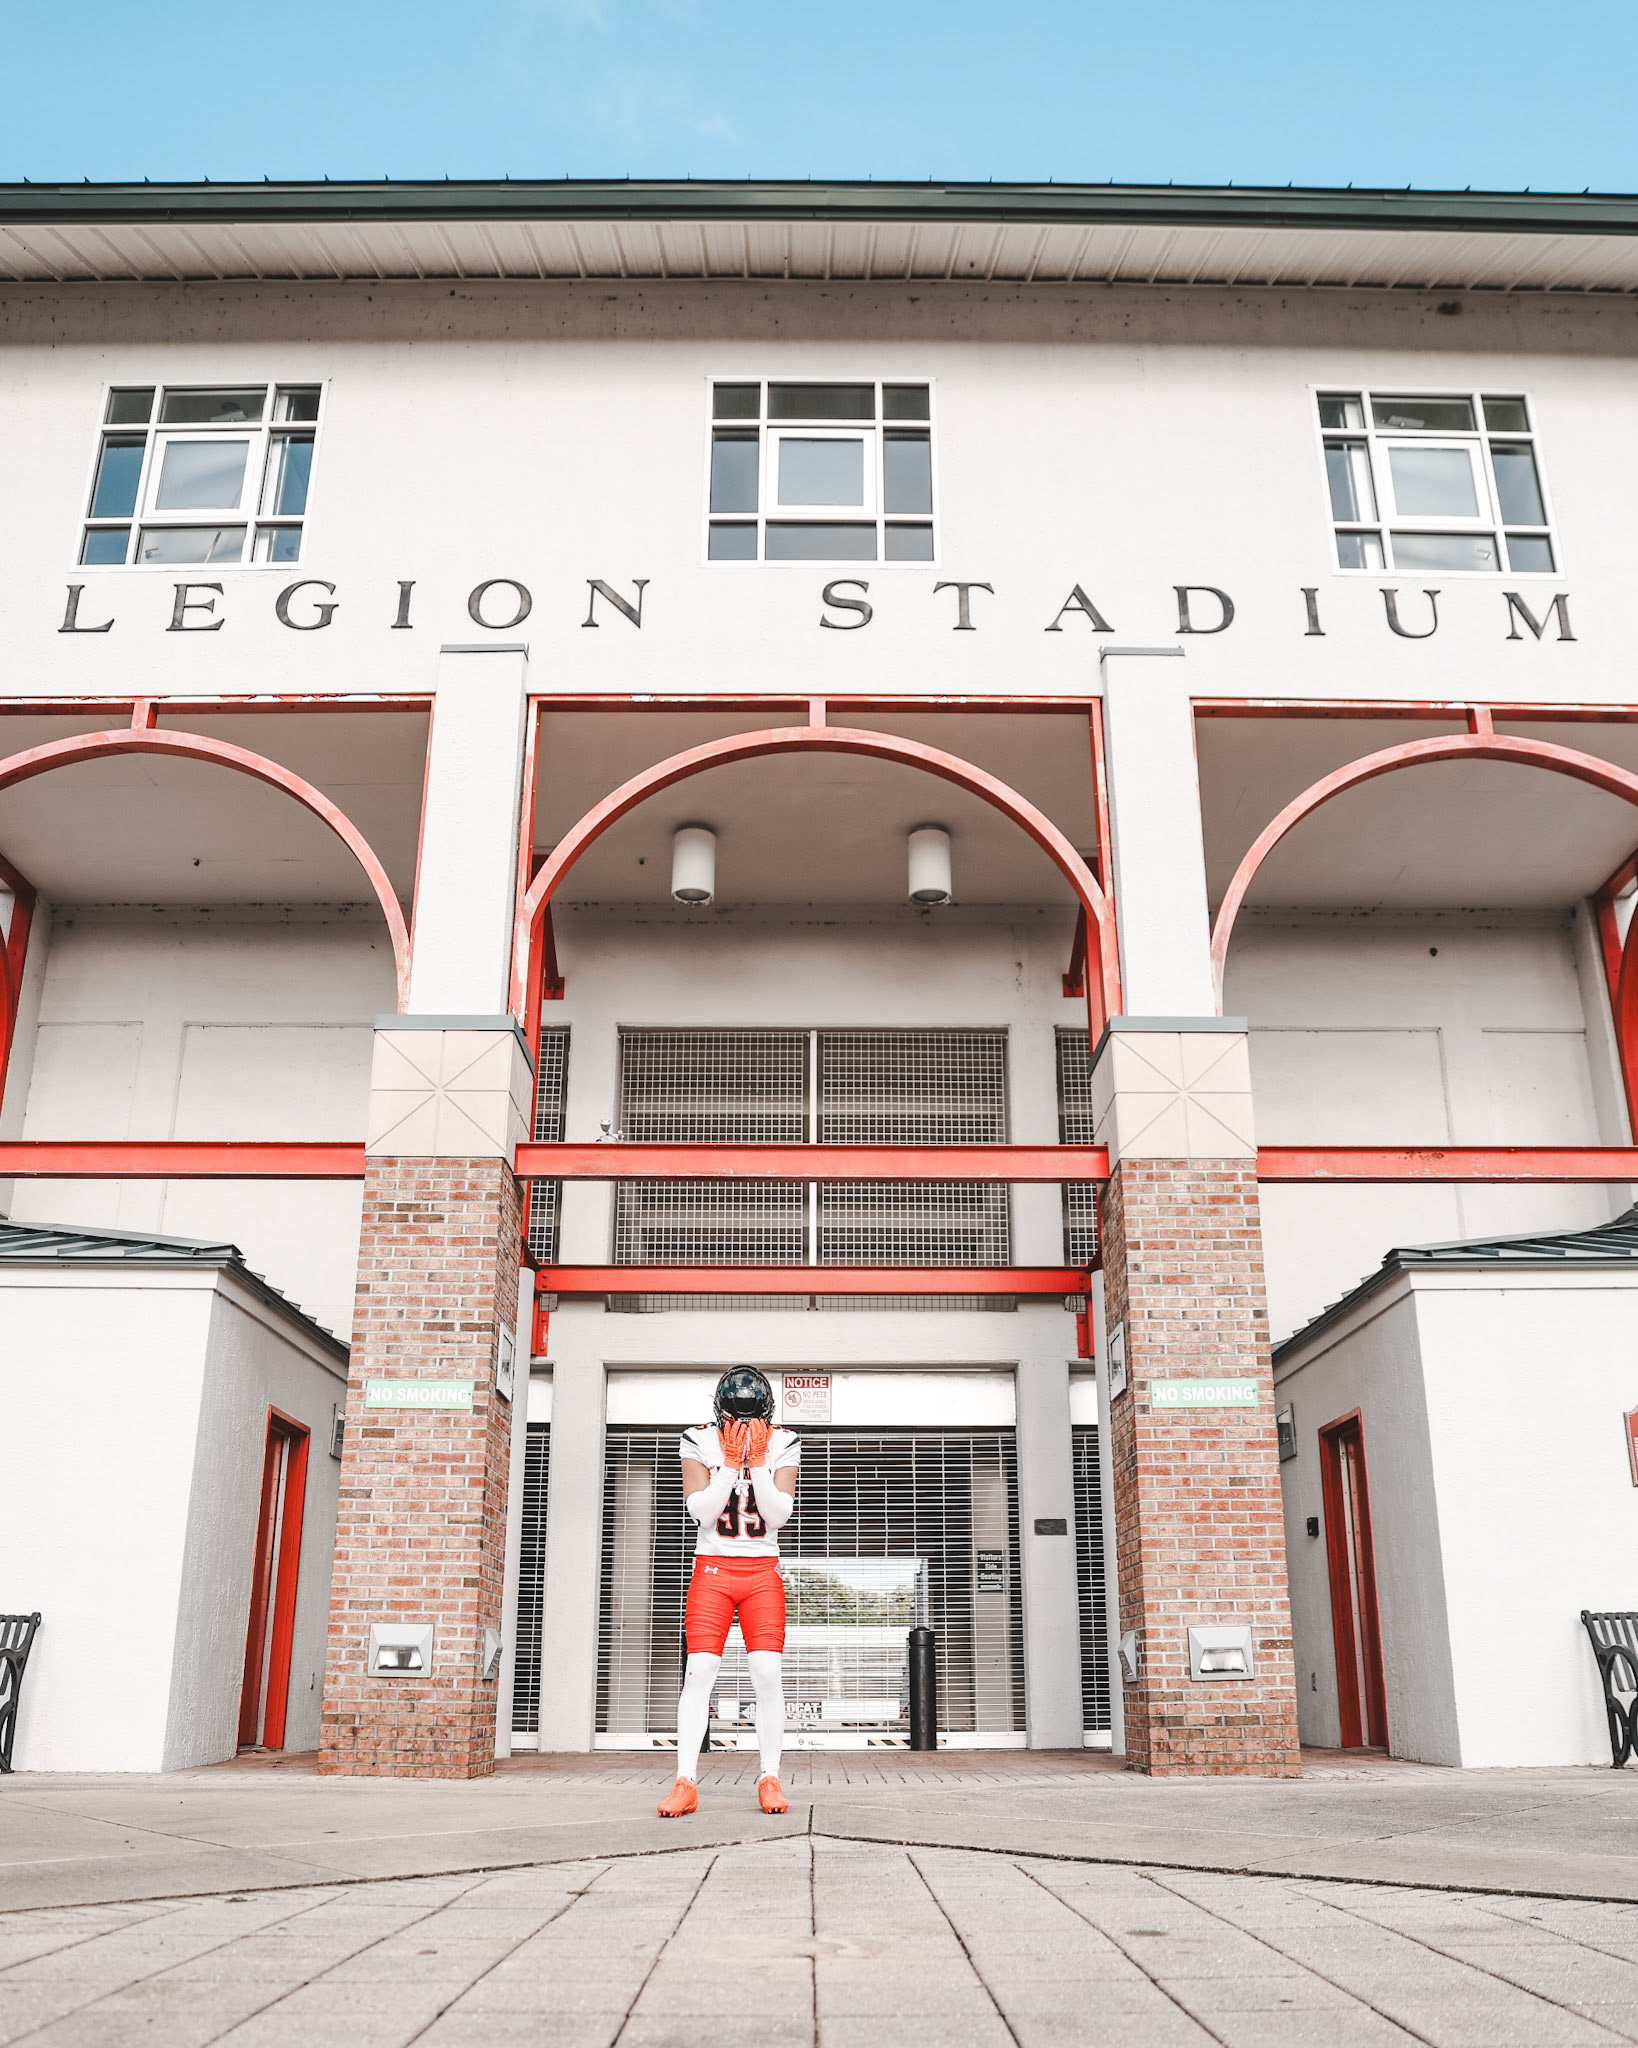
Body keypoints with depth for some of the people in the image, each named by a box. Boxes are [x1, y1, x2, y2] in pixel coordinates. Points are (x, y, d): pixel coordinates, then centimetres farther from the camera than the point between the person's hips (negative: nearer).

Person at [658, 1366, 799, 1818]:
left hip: (762, 1573, 1)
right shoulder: (700, 1441, -4)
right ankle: (685, 1782, -4)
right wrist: (733, 1463, -18)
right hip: (713, 1568, -1)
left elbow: (779, 1514, -9)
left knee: (768, 1674, -7)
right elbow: (701, 1510, -12)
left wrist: (757, 1461, -17)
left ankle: (769, 1779, 4)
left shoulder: (781, 1445, -2)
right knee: (700, 1672, -9)